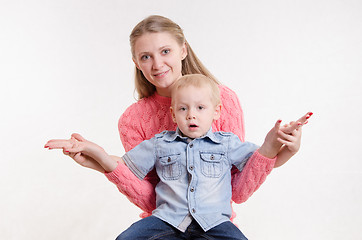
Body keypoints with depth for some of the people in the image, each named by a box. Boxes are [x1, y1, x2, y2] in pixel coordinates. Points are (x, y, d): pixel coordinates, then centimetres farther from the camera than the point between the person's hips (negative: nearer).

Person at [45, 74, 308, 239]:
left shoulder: (227, 143, 9)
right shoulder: (160, 144, 11)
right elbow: (121, 165, 14)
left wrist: (289, 149, -8)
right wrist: (92, 150, 0)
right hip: (168, 218, 0)